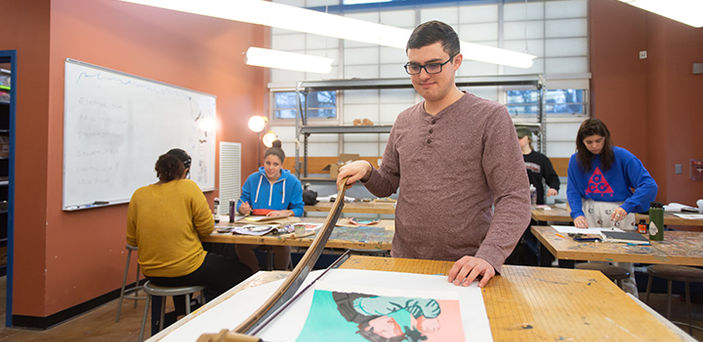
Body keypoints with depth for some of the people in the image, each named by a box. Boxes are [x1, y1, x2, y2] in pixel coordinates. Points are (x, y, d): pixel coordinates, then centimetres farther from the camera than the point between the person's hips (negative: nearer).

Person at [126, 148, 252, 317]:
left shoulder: (138, 195, 1)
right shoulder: (189, 187, -11)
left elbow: (132, 240, 7)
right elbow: (207, 228, -8)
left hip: (151, 274, 7)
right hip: (186, 271, -6)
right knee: (243, 274, 8)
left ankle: (183, 316, 40)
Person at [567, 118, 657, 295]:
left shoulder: (621, 156, -5)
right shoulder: (576, 160, 4)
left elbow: (649, 184, -11)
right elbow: (572, 190, 4)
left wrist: (627, 207, -24)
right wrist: (577, 213, -14)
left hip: (619, 214, -2)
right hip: (590, 214, 2)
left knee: (624, 267, -4)